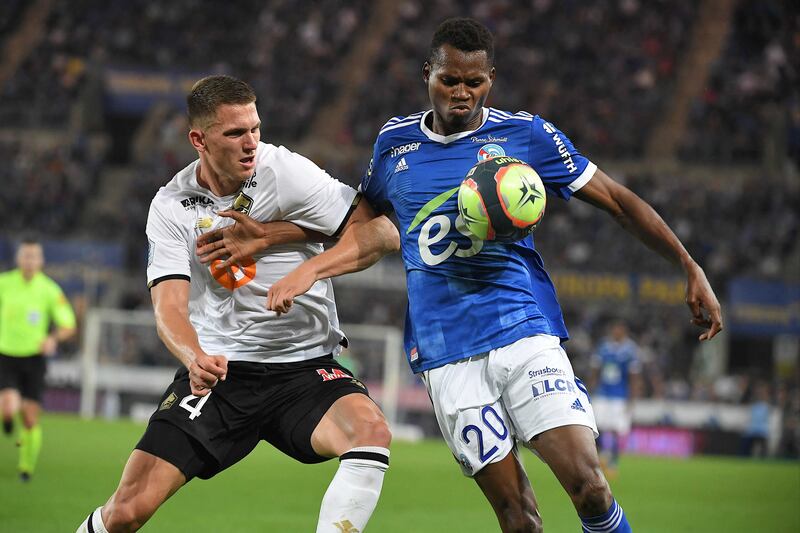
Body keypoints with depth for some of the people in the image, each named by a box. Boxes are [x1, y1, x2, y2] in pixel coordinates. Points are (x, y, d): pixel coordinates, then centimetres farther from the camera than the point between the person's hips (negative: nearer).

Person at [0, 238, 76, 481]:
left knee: (31, 418, -1)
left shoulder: (50, 290, -7)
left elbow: (69, 326, -5)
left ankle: (27, 466, 20)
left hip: (34, 358, 0)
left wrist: (53, 338, -24)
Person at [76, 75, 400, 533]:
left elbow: (384, 234, -11)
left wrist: (267, 235, -19)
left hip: (305, 368, -1)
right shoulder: (171, 207, -1)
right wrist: (194, 358, -33)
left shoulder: (287, 173, -7)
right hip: (218, 371, 1)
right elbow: (169, 306, -9)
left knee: (370, 431, -33)